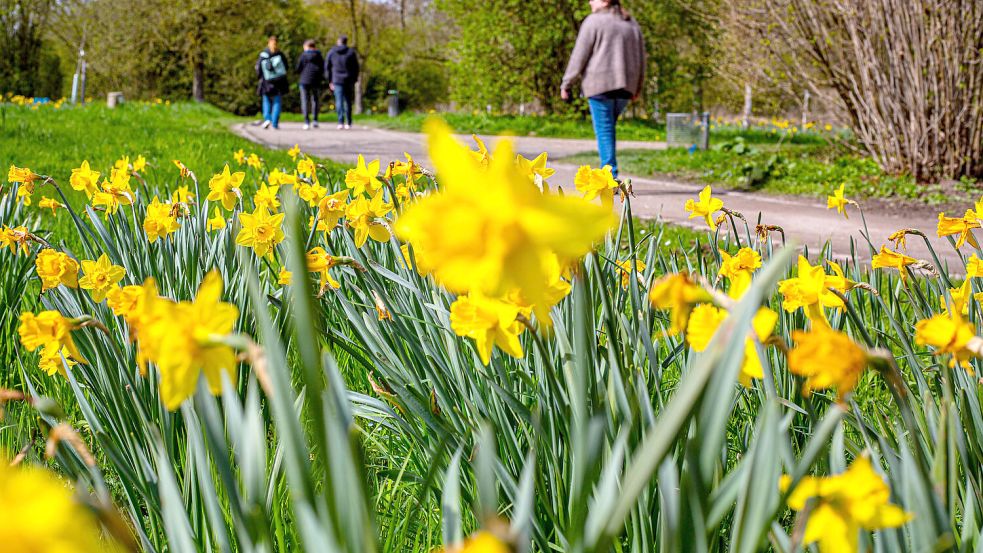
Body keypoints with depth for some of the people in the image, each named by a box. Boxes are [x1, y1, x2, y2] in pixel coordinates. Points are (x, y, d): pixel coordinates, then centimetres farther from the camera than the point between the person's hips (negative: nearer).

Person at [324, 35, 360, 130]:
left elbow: (327, 67, 6)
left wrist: (330, 81, 11)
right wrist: (354, 80, 9)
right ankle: (348, 123, 13)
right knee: (348, 102, 10)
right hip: (349, 81, 1)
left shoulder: (331, 53, 5)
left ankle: (341, 122, -17)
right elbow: (356, 68, 2)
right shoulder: (351, 52, 2)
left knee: (339, 101, -4)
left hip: (337, 80, -1)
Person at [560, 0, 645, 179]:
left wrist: (566, 84, -1)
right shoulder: (632, 24, 15)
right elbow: (640, 59, 16)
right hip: (625, 85, 6)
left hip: (600, 84, -6)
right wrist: (637, 88, 25)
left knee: (604, 131, -3)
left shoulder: (593, 21, -4)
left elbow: (579, 56, -7)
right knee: (607, 127, 18)